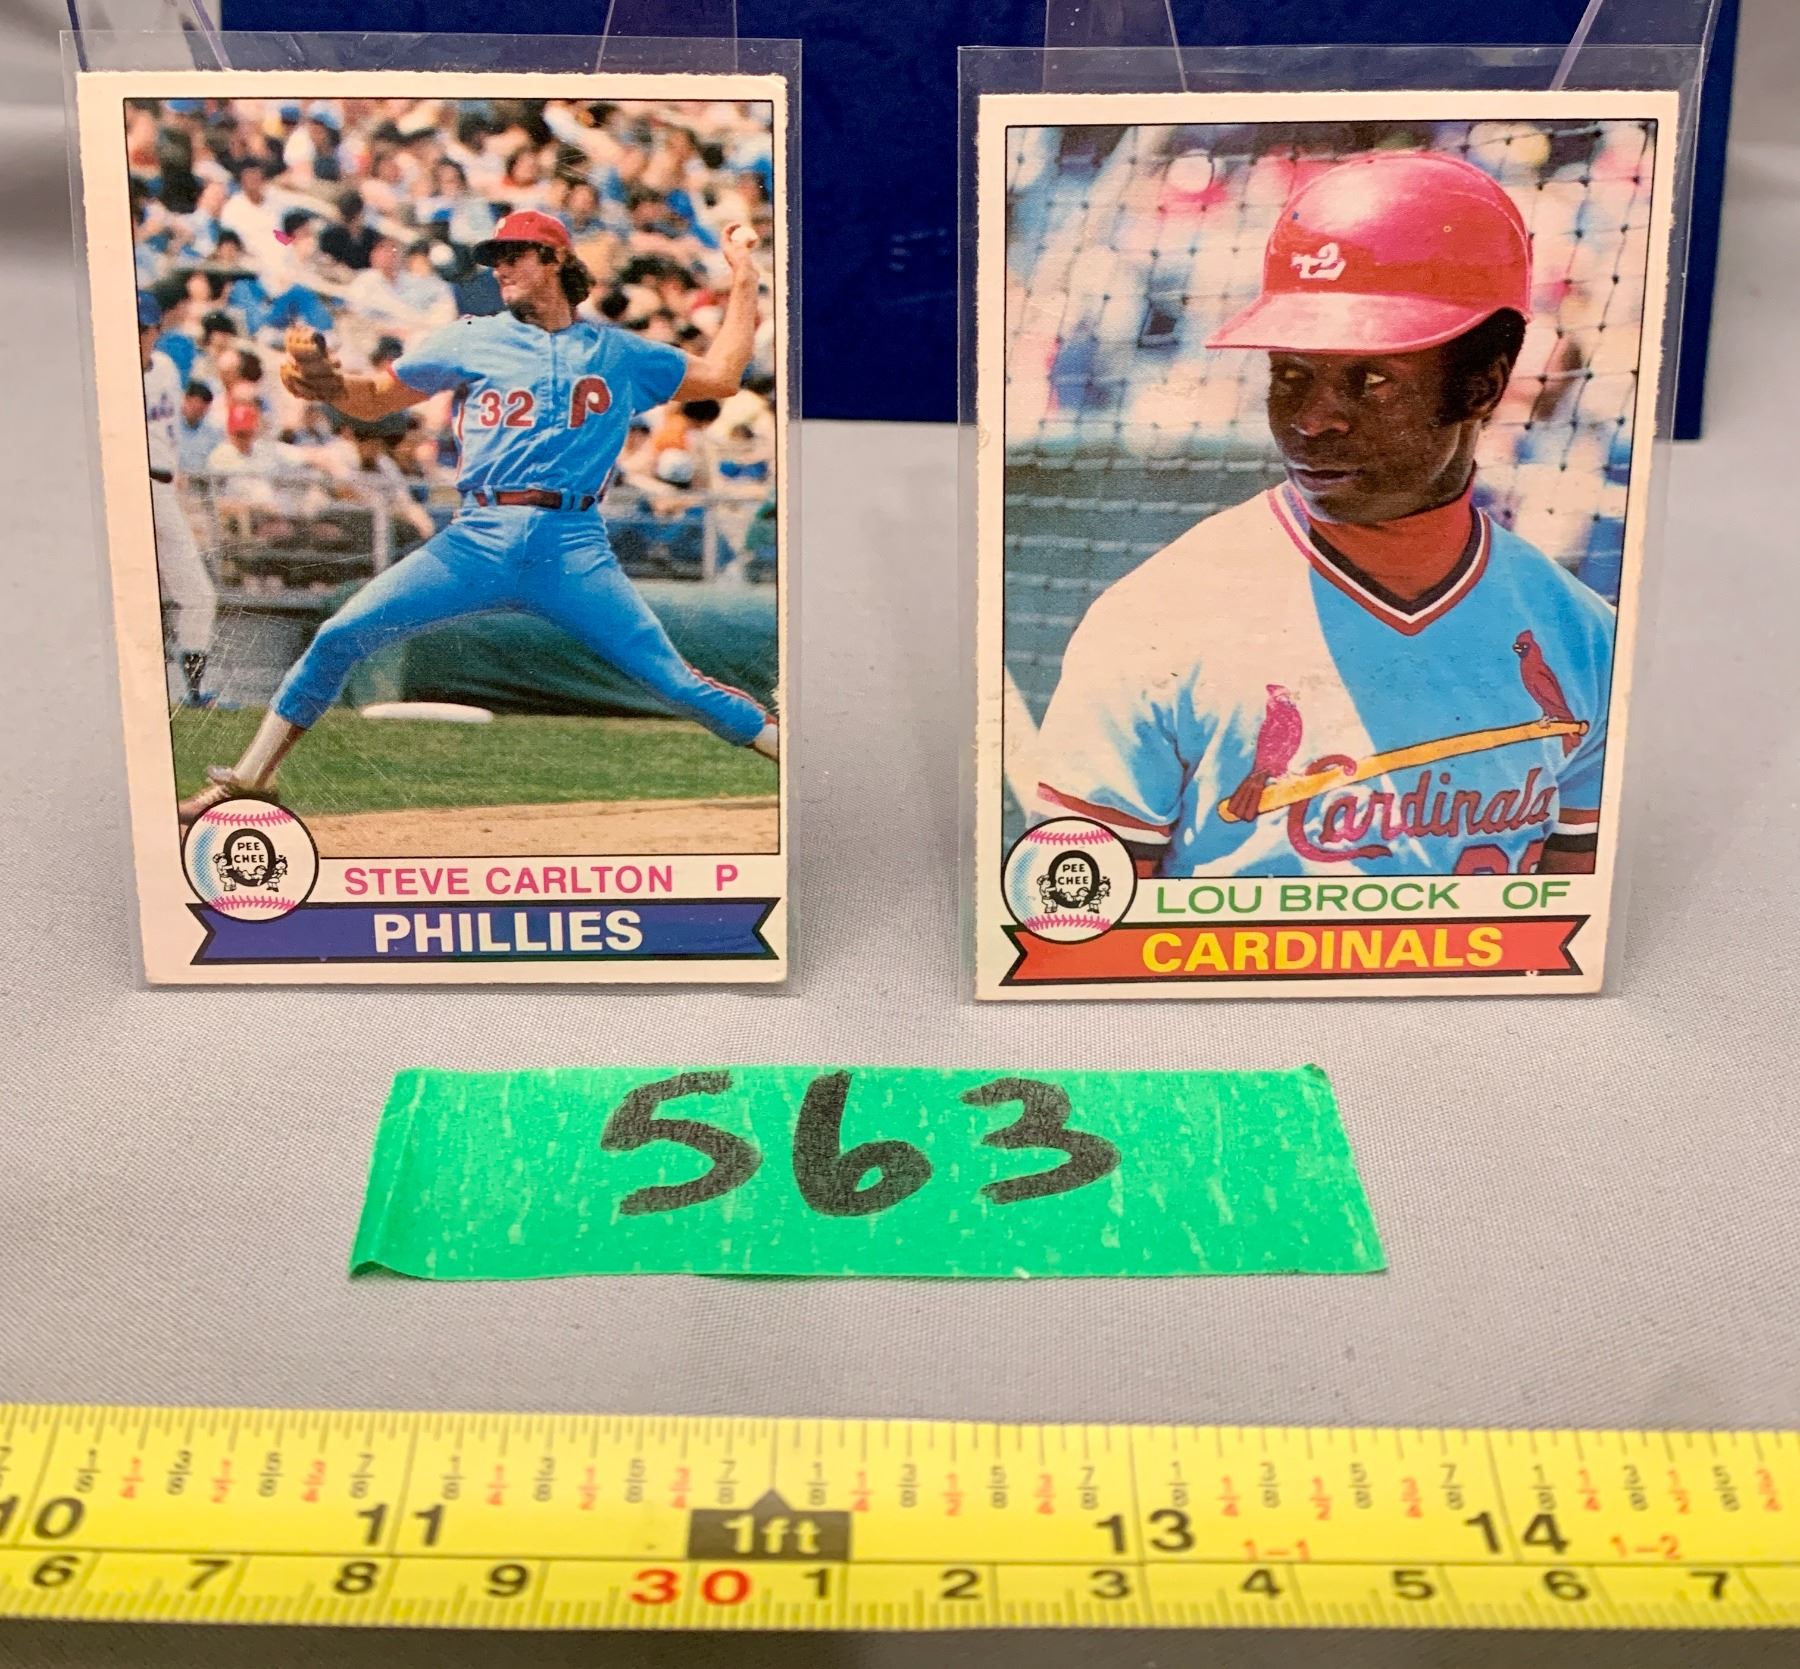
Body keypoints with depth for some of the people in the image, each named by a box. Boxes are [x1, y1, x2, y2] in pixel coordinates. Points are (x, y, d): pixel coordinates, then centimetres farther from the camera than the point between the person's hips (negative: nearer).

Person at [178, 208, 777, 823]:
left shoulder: (616, 351, 14)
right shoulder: (470, 340, 13)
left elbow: (719, 376, 17)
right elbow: (375, 399, 14)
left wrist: (744, 277, 16)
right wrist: (326, 383, -7)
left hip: (573, 548, -1)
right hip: (477, 541, 1)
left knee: (670, 677, -12)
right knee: (339, 637, -8)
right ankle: (249, 778, 7)